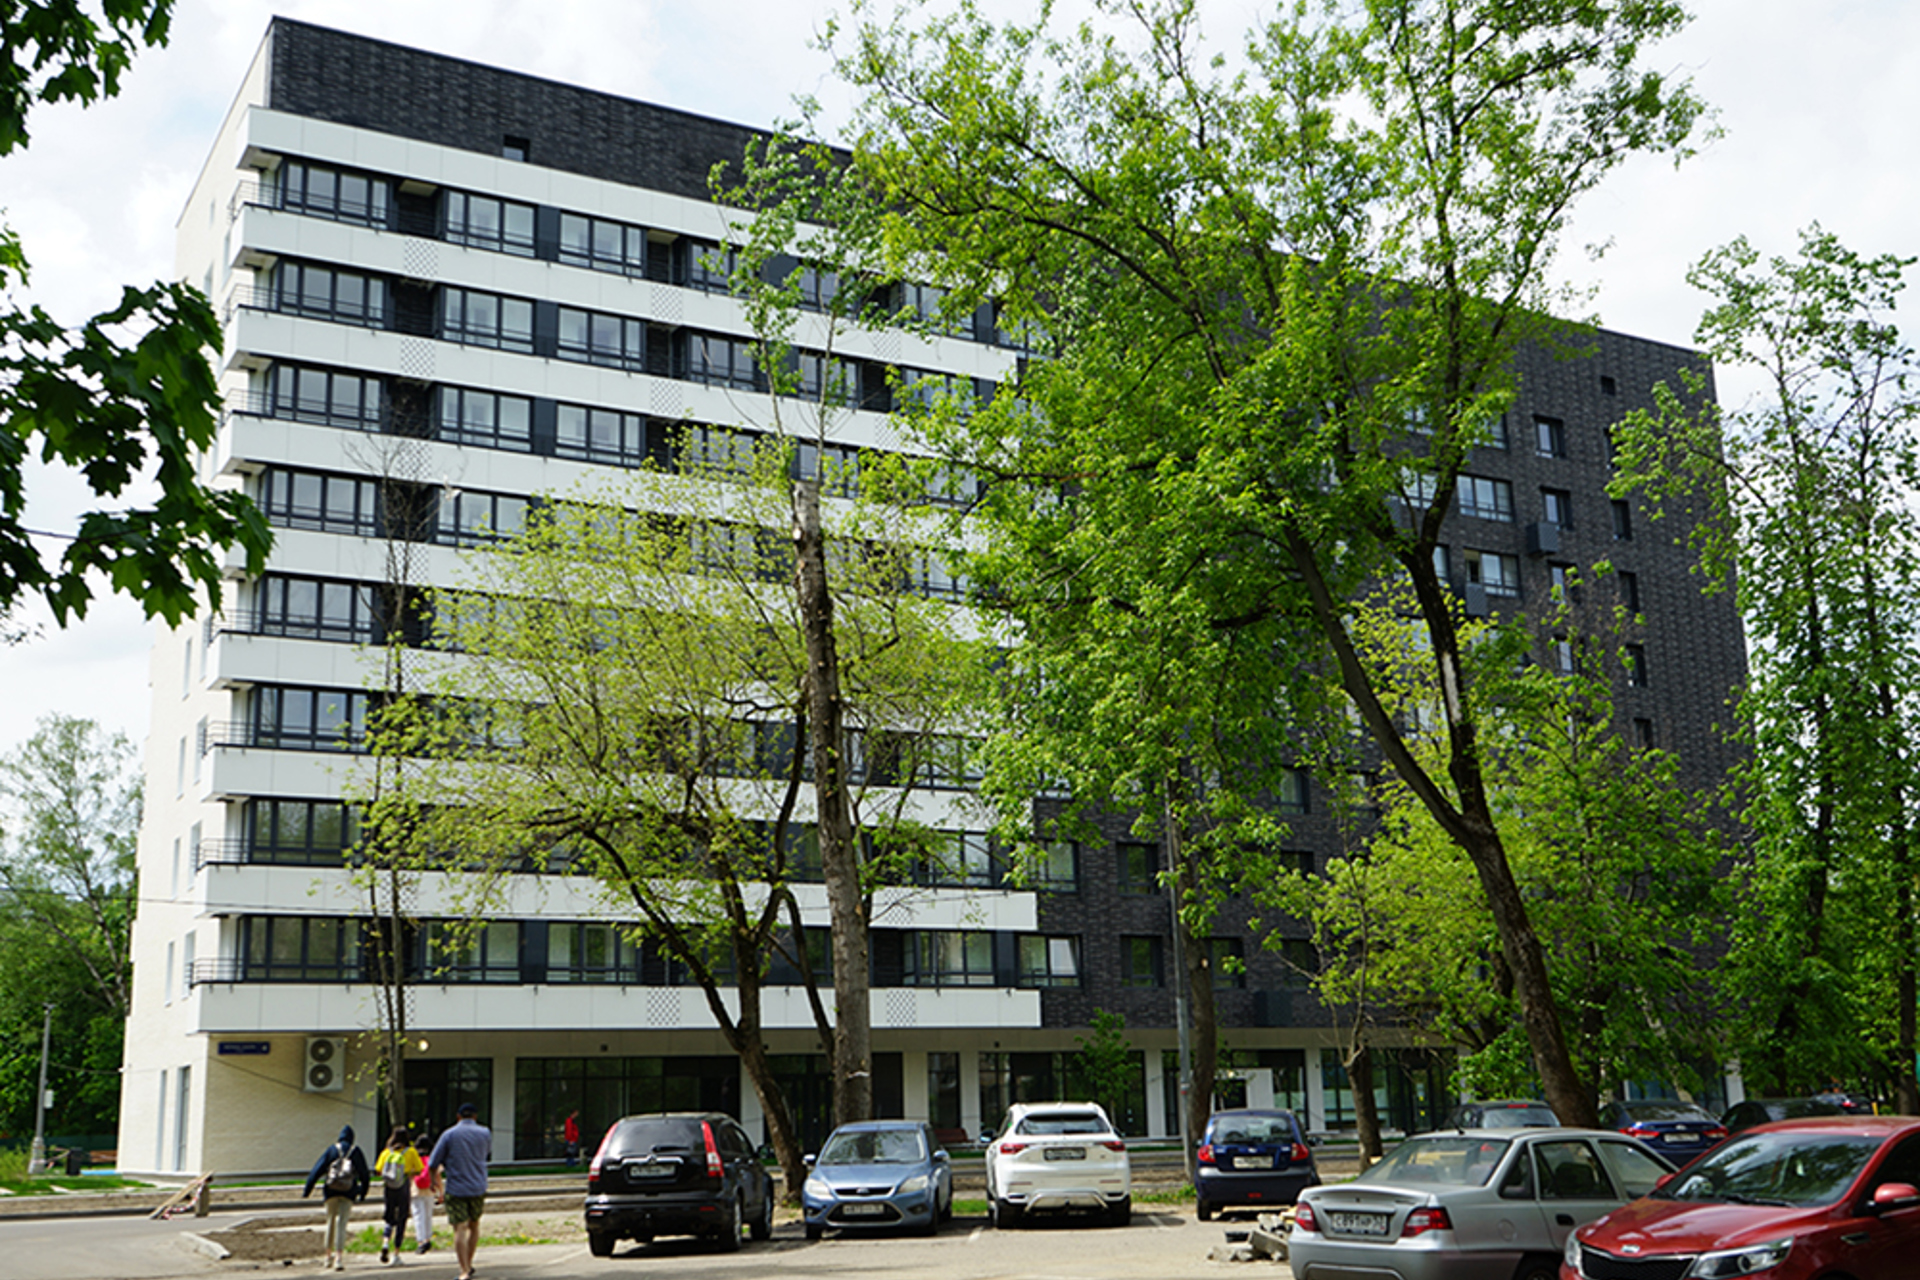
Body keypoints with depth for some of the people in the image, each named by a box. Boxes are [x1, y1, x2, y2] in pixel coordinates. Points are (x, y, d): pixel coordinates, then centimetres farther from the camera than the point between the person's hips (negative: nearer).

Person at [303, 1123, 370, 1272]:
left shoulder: (331, 1150, 4)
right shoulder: (357, 1152, 5)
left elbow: (317, 1170, 0)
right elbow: (364, 1175, 10)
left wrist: (307, 1191, 1)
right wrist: (363, 1193, 22)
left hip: (331, 1191, 1)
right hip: (348, 1192, -1)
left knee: (331, 1222, 15)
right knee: (342, 1223, -4)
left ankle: (329, 1255, 23)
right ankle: (339, 1257, -16)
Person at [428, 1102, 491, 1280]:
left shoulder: (449, 1134, -2)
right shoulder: (485, 1134, 3)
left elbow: (433, 1164, -1)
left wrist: (440, 1188, 13)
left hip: (455, 1189, -2)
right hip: (478, 1188, 2)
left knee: (460, 1229, -5)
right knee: (474, 1225, 20)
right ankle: (468, 1263, 24)